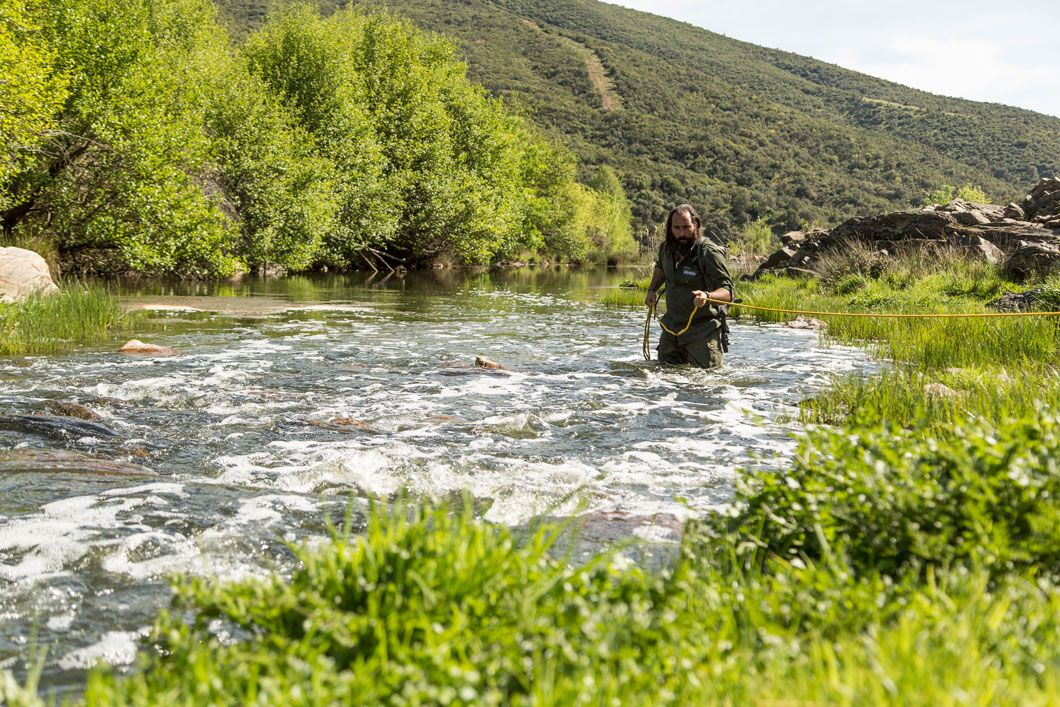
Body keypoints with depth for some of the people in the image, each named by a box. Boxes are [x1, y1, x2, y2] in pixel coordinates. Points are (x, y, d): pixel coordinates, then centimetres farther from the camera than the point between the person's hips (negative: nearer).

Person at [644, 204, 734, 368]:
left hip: (701, 328, -6)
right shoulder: (667, 247, 1)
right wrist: (652, 289, 12)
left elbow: (727, 292, -25)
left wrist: (707, 296, -44)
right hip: (671, 325, 6)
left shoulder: (709, 253, -19)